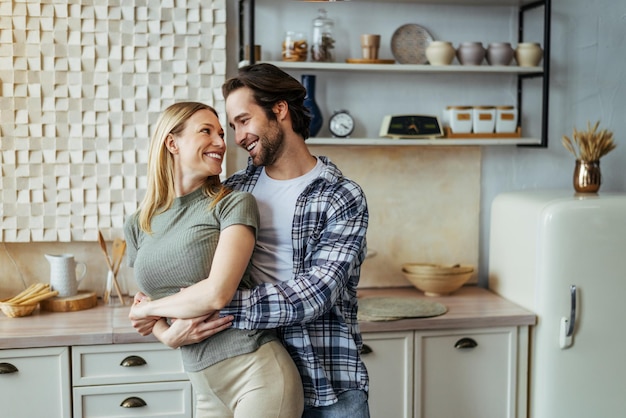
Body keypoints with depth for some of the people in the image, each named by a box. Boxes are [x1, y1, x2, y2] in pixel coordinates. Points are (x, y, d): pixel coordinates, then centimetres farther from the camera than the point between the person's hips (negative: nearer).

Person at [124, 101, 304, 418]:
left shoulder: (234, 204, -7)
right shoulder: (137, 226, 7)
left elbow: (217, 293, -17)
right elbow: (147, 299, 13)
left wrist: (146, 309, -2)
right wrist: (167, 335, -9)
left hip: (257, 373, -4)